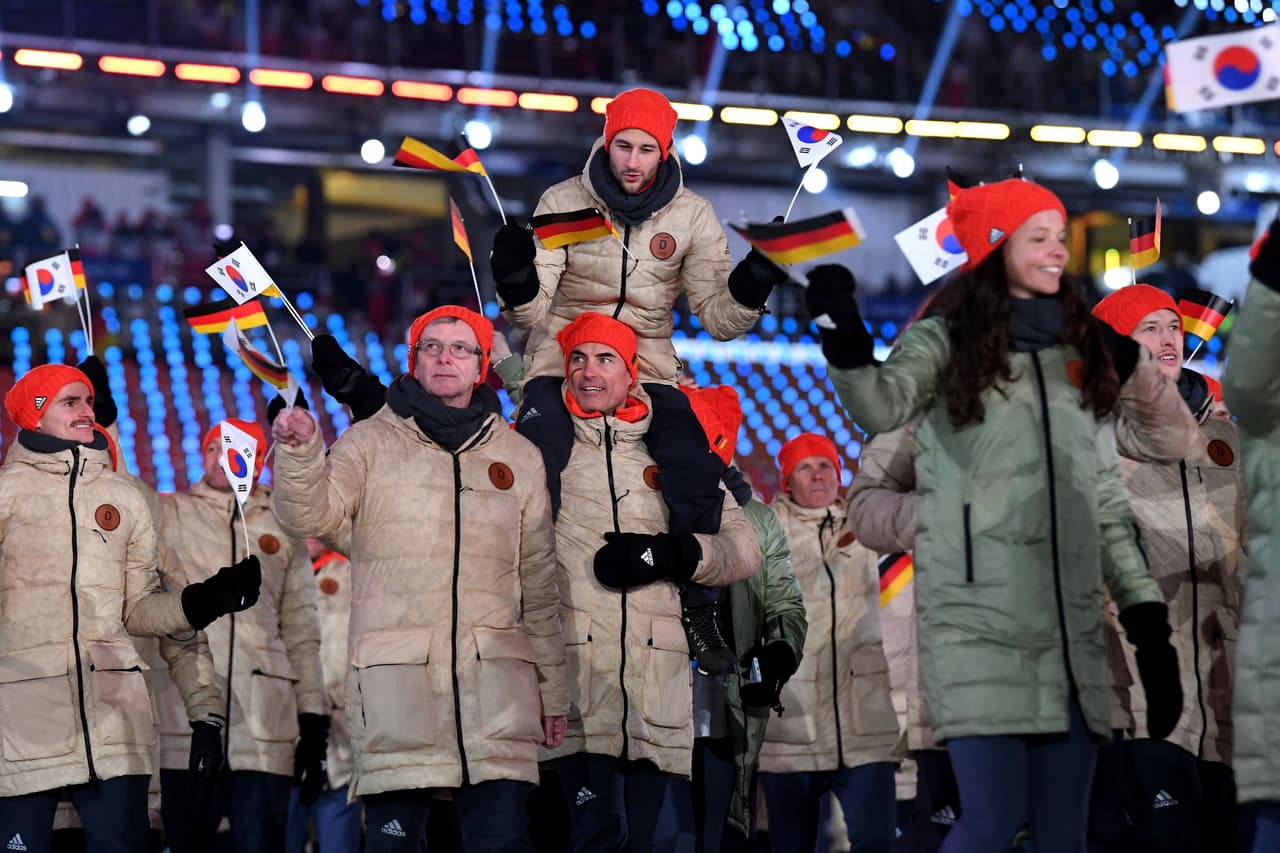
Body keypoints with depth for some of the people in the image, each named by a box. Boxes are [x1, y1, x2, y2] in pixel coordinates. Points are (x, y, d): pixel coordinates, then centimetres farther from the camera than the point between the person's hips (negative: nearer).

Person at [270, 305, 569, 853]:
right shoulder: (370, 444, 9)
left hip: (495, 684, 2)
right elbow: (312, 516, -6)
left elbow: (540, 588, 17)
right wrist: (299, 451, -25)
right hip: (396, 679, -1)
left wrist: (553, 690, 16)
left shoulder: (520, 459, 15)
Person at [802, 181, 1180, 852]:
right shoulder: (946, 340, 2)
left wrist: (1147, 618, 9)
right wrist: (843, 334, -38)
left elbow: (1108, 504, 17)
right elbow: (882, 409, -20)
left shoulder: (1079, 354, 17)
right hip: (978, 622, -5)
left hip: (1071, 632, 5)